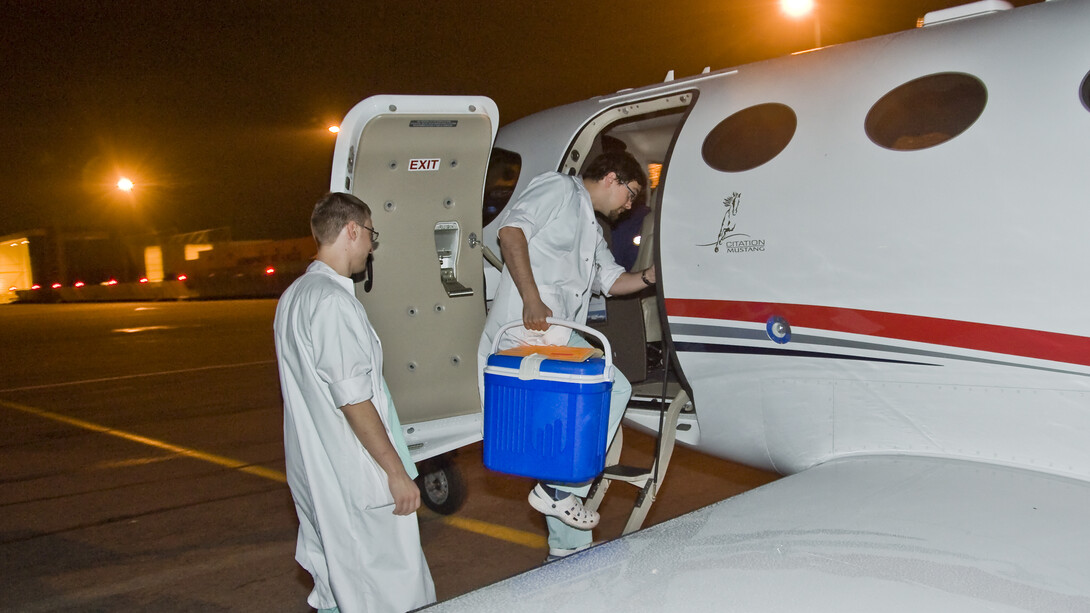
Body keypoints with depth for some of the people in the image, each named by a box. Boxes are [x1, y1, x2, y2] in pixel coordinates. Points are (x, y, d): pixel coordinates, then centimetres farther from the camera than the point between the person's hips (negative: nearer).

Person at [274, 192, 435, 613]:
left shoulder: (294, 296, 13)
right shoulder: (333, 301, -19)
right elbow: (352, 399, -22)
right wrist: (396, 471, -17)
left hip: (314, 471, 10)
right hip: (353, 482, -10)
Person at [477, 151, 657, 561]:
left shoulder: (592, 230, 32)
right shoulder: (558, 189, 2)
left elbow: (611, 280, 33)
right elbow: (511, 230, -12)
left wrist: (651, 276, 13)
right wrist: (531, 299, -21)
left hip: (555, 335, 10)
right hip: (527, 327, -10)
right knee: (614, 389, -14)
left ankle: (568, 548, 17)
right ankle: (560, 489, -10)